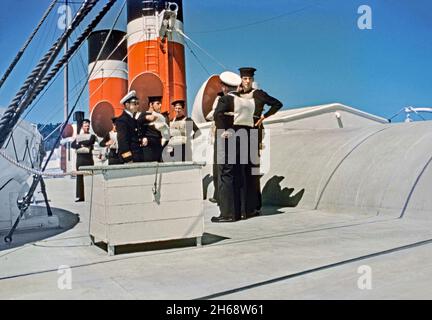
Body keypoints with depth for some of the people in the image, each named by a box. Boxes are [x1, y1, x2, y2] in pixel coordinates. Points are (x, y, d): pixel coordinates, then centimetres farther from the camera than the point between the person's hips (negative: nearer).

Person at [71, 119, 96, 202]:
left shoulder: (92, 136, 8)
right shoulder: (78, 136, 17)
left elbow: (89, 142, -13)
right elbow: (73, 145, 3)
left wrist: (80, 142, -1)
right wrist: (80, 145, -11)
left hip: (88, 157, -3)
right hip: (80, 157, 3)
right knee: (79, 177, 1)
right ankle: (80, 196, 4)